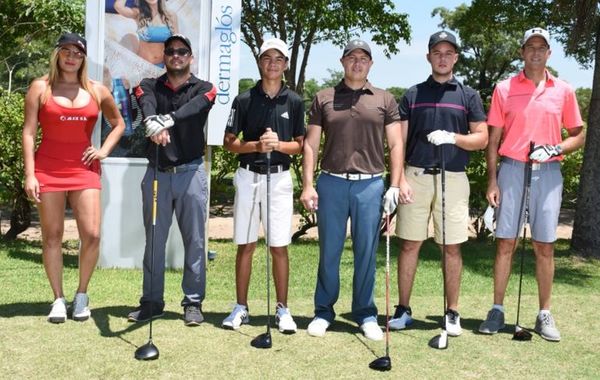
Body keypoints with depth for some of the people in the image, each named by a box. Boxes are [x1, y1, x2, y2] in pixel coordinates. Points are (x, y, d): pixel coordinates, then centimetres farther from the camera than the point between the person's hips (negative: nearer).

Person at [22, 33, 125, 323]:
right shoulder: (40, 87, 2)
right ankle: (58, 299, 13)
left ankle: (81, 295, 13)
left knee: (92, 234, -7)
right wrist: (29, 174, -8)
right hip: (48, 169, -1)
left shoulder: (97, 91, 9)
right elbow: (29, 132, -1)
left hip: (84, 169, 2)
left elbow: (118, 123, 22)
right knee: (52, 236, 2)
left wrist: (104, 150, 6)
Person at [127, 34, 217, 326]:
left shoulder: (204, 89, 4)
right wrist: (152, 122, -42)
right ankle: (151, 302, 16)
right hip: (157, 173, 2)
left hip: (191, 173, -1)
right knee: (154, 240, 7)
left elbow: (191, 108, -20)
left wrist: (168, 119, -42)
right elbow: (147, 104, -18)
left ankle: (193, 302, 12)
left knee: (194, 241, 3)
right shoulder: (150, 86, 8)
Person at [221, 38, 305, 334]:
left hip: (279, 178, 0)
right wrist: (256, 146, -14)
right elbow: (228, 142, 3)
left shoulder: (294, 101, 4)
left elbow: (301, 145, 6)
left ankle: (282, 309, 11)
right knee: (245, 245, 5)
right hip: (248, 176, 0)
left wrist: (278, 144, -13)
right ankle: (241, 308, 15)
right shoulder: (244, 99, 2)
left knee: (279, 246, 0)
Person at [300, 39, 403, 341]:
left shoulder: (385, 100, 9)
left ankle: (365, 313, 16)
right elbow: (311, 144, 7)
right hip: (331, 183, 0)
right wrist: (307, 185, -2)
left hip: (370, 184, 0)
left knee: (367, 251, 5)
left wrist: (395, 185, -3)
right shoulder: (323, 99, 9)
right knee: (329, 251, 5)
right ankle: (323, 311, 17)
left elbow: (395, 144, 6)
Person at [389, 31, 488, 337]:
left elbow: (482, 139, 4)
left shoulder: (468, 96, 8)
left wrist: (453, 138, -14)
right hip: (416, 176, 0)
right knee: (410, 244, 3)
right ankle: (403, 310, 12)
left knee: (452, 247, 3)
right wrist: (400, 180, -6)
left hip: (453, 178, 0)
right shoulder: (413, 95, 9)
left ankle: (452, 312, 13)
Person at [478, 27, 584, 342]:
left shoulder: (564, 91, 8)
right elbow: (493, 139, 4)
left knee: (545, 246, 4)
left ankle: (545, 315, 12)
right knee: (505, 243, 1)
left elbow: (578, 136, 12)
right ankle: (497, 311, 9)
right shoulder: (504, 89, 5)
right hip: (512, 172, -1)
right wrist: (492, 181, -3)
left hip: (548, 173, 1)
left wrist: (556, 148, -9)